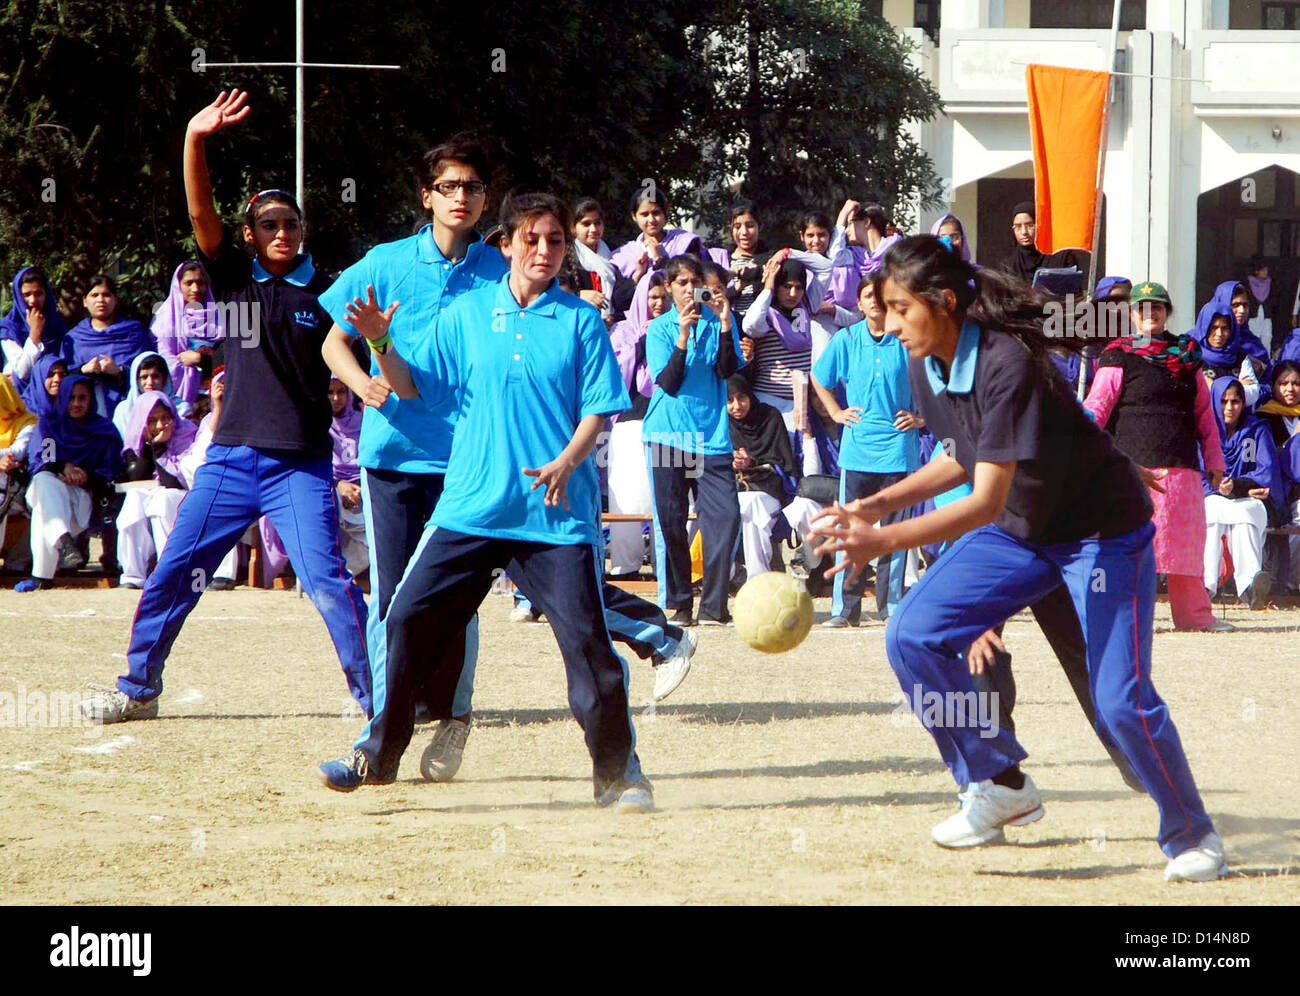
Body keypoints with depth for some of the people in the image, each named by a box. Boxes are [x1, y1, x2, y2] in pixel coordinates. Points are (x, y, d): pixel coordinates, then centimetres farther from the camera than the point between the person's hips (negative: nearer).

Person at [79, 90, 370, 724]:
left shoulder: (327, 293, 1)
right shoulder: (236, 279, 6)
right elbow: (201, 215, -7)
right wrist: (195, 139, -22)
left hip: (301, 463, -3)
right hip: (232, 456, 3)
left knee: (327, 581, -13)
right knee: (173, 572, 5)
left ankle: (374, 694, -4)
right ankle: (138, 688, 19)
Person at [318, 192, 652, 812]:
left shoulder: (581, 321, 3)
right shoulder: (467, 314, 8)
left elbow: (598, 410, 0)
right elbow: (413, 387, 9)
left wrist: (566, 462, -17)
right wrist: (382, 344, -9)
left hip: (557, 515, -2)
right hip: (471, 507, 2)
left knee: (586, 639, -9)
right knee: (408, 621, -1)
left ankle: (619, 772, 3)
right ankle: (378, 755, 14)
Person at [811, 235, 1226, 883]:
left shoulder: (1006, 366, -32)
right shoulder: (926, 368, -7)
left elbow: (986, 501, -36)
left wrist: (884, 541, -44)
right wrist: (879, 504, 0)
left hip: (1104, 531, -8)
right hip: (1019, 531, 8)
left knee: (1120, 699, -14)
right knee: (912, 636, -9)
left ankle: (1192, 837, 10)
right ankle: (1000, 786, 5)